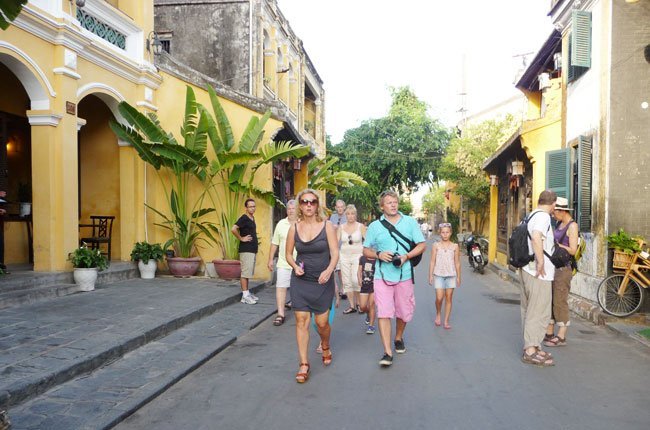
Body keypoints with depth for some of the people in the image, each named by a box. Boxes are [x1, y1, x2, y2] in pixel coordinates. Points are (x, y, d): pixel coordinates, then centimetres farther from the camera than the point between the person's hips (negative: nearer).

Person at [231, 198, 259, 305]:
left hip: (253, 249, 9)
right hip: (246, 250, -9)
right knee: (245, 273, -6)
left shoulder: (252, 218, 14)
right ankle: (245, 296, -2)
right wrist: (241, 238, -16)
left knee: (248, 273, 14)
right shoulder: (244, 218, -13)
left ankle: (247, 293, 21)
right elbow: (233, 229, -27)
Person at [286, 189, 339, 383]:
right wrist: (295, 266, -9)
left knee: (322, 322, 4)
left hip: (322, 281, -1)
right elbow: (288, 254, 11)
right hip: (300, 281, 2)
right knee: (301, 321, -1)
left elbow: (335, 253, -9)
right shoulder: (294, 228, 2)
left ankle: (325, 347, 38)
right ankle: (304, 365, 8)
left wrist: (329, 270, -27)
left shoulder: (327, 226, -4)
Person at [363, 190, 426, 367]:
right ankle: (387, 353, -7)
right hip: (382, 276, -1)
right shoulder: (374, 226, 4)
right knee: (384, 314, -10)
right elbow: (366, 250, 8)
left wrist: (406, 256, -13)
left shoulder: (410, 222, 5)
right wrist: (379, 255, -13)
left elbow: (422, 245, 4)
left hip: (404, 275, 1)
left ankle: (398, 338, 40)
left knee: (403, 312, 13)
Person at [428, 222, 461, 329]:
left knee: (449, 298, 3)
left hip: (451, 275, 1)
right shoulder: (436, 246, 3)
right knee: (439, 298, -8)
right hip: (439, 275, -1)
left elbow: (457, 263, 7)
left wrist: (458, 277, 6)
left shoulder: (455, 246, 5)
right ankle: (438, 314, 20)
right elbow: (432, 261, 4)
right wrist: (430, 275, 0)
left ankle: (446, 321, 11)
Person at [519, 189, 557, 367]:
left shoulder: (530, 216, 16)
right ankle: (531, 350, -3)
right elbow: (536, 238, -31)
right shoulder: (543, 216, -13)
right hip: (538, 273, -10)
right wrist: (541, 262, -27)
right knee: (539, 312, -5)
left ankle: (530, 347, 22)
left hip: (526, 270, 10)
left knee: (529, 310, 14)